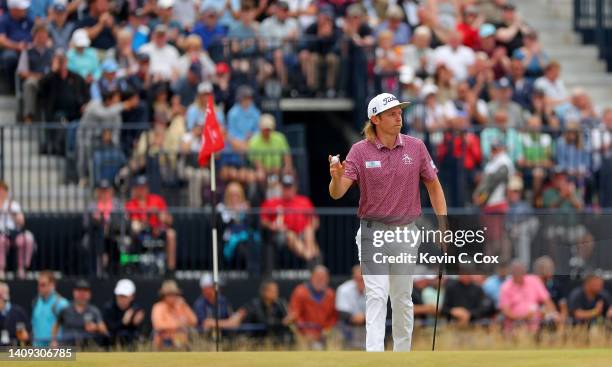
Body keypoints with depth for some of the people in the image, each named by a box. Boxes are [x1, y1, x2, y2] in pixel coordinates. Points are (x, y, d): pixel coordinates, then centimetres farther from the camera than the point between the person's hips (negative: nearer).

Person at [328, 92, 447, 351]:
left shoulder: (415, 147, -2)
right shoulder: (360, 151, -9)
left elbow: (434, 186, 7)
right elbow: (336, 194, -15)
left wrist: (444, 226, -1)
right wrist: (336, 178, -39)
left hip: (407, 233, 3)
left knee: (403, 298, 12)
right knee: (376, 296, -13)